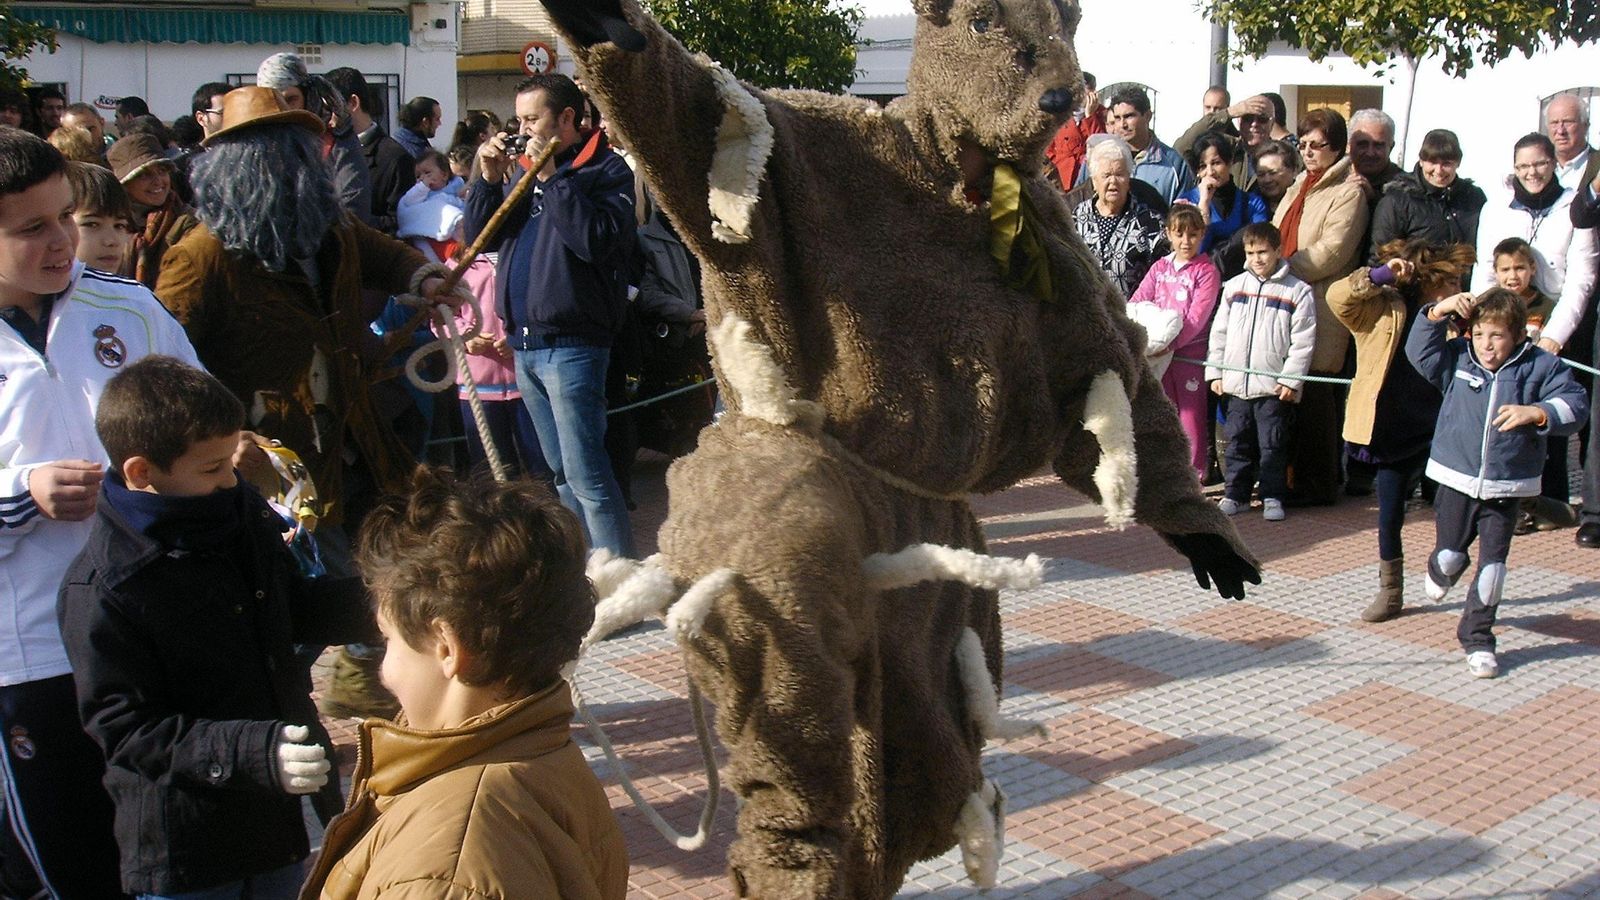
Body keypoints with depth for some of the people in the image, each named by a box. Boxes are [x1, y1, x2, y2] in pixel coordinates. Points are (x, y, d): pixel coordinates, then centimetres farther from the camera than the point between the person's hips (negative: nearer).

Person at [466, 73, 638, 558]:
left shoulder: (606, 169, -5)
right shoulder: (525, 168, 17)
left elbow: (597, 241, -22)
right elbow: (479, 237, 14)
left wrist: (551, 177, -19)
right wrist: (489, 180, 0)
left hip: (572, 347, -8)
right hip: (524, 345, 8)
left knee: (585, 472, -11)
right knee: (561, 470, 14)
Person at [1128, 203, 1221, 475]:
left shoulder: (1206, 271, -5)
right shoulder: (1159, 268, 10)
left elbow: (1197, 317, -14)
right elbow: (1136, 302, 3)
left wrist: (1170, 343, -25)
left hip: (1191, 350, -5)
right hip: (1158, 353, 5)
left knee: (1191, 415, 0)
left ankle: (1194, 475, 7)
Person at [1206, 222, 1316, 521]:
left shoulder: (1297, 291, -2)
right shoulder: (1234, 286, 10)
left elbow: (1303, 341, -5)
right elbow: (1220, 331, 12)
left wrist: (1291, 379, -10)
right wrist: (1215, 371, 7)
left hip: (1274, 386, -4)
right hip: (1236, 382, 4)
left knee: (1273, 444, 2)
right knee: (1238, 441, 10)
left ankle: (1273, 497, 11)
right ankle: (1236, 494, 19)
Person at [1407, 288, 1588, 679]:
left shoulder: (1540, 366, -6)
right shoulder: (1457, 359, 0)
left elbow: (1574, 404, -13)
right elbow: (1419, 350, -4)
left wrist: (1536, 412, -31)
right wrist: (1438, 312, -15)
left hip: (1506, 487, -1)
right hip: (1456, 480, 1)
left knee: (1492, 565, 1)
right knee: (1450, 553, 10)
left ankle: (1477, 636, 16)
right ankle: (1441, 572, 49)